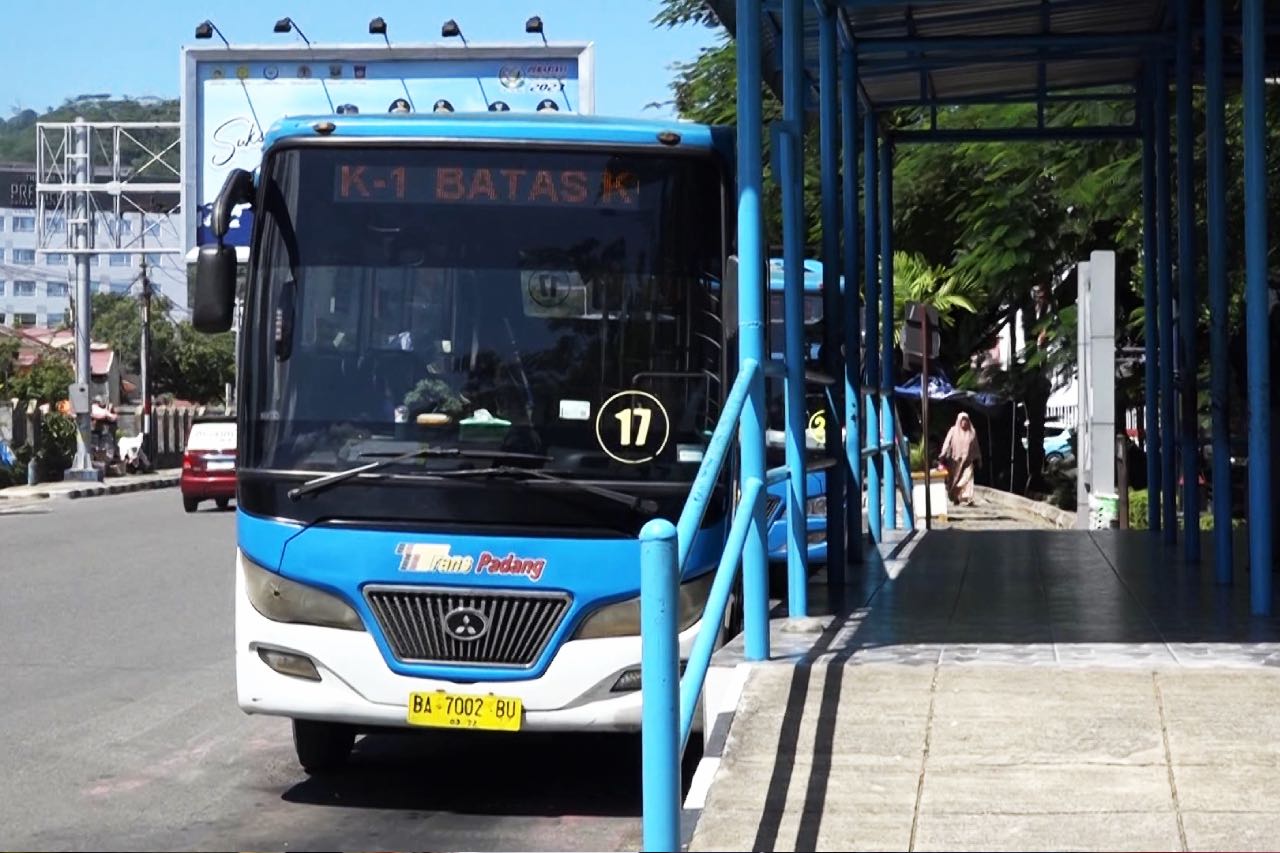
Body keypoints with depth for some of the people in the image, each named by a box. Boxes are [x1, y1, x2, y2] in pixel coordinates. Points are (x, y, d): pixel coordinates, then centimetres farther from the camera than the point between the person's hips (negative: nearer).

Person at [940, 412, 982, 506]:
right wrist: (943, 458, -12)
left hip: (967, 460, 0)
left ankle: (967, 499, -23)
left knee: (967, 478, -15)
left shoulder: (972, 432, 6)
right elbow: (947, 444, -4)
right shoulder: (953, 431, 1)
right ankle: (955, 498, 24)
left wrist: (977, 459, 13)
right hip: (954, 460, 0)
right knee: (954, 480, 7)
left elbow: (976, 447, 13)